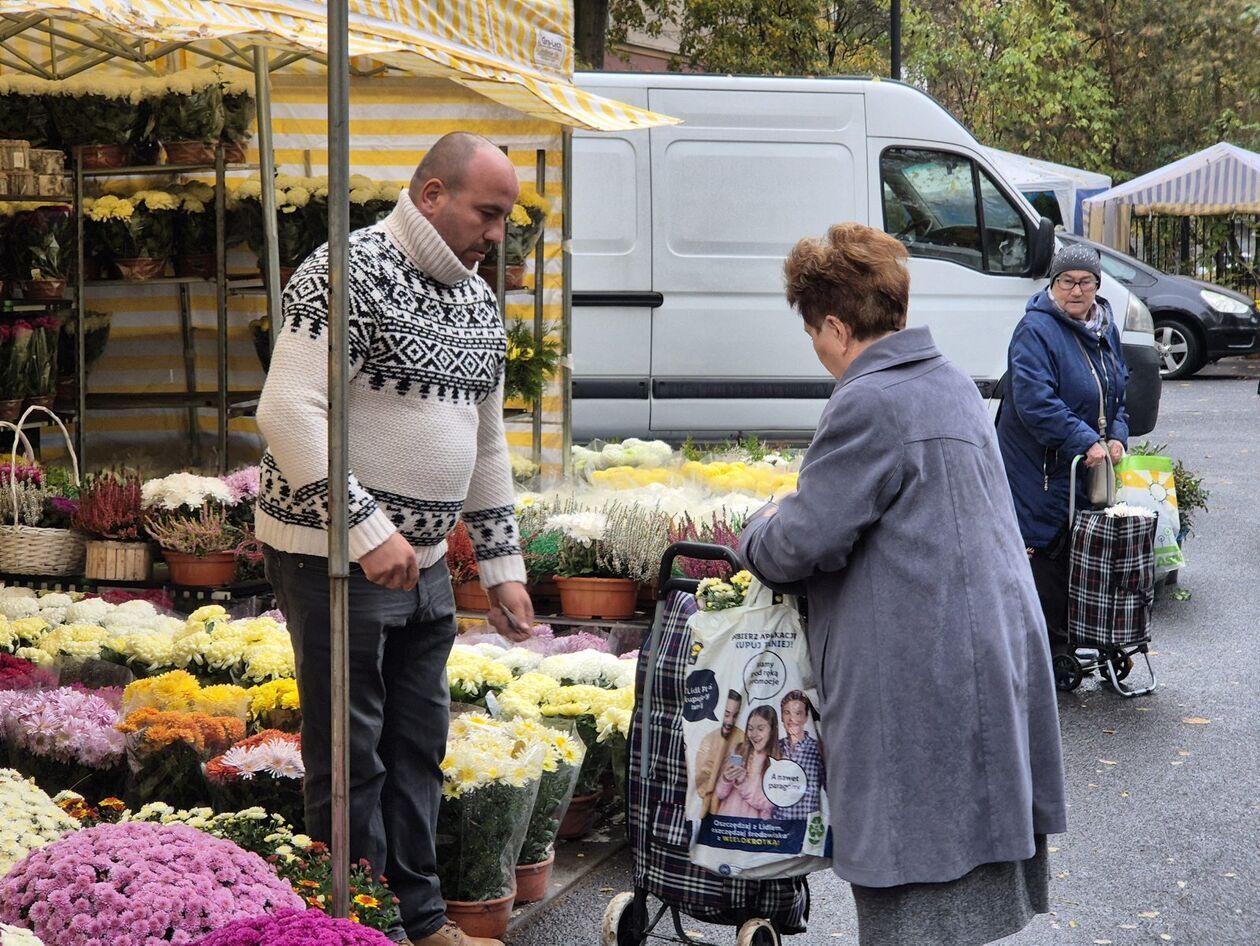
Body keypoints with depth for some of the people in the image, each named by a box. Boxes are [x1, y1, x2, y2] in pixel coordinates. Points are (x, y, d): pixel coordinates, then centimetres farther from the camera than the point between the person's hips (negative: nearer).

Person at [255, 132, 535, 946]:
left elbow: (487, 442, 21)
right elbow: (290, 411, -22)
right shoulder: (352, 271, -14)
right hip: (335, 559, -8)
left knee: (418, 750, 15)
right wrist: (368, 530, -24)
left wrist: (502, 564, 18)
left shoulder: (479, 300, 12)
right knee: (352, 757, -1)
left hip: (423, 563, 8)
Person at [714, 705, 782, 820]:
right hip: (726, 820, 2)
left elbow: (768, 804, -6)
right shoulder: (738, 754, 6)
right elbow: (719, 794, 8)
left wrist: (743, 783, -16)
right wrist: (726, 780, -11)